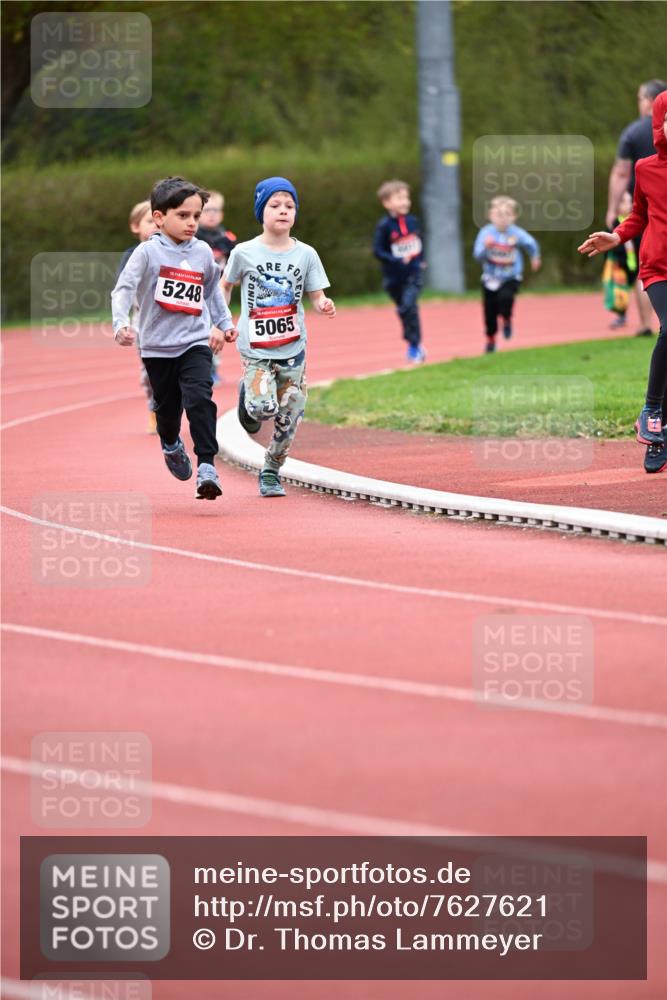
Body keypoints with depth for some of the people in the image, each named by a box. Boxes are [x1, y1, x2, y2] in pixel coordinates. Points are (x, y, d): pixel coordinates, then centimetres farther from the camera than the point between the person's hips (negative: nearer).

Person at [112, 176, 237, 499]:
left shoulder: (203, 252, 3)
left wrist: (224, 323, 24)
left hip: (196, 342, 1)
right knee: (168, 407, 12)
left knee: (199, 399, -19)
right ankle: (171, 444, 46)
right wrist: (121, 324, -32)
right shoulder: (148, 252, -9)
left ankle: (207, 467, -21)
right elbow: (123, 289, -17)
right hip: (158, 346, -1)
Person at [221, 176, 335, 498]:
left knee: (289, 418, 1)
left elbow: (317, 296, 2)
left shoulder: (305, 254, 0)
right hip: (256, 348, -2)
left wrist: (325, 306, -20)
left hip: (292, 348, 2)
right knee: (264, 408, -19)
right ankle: (248, 398, 17)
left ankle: (271, 471, 23)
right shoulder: (244, 252, -4)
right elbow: (225, 285, 11)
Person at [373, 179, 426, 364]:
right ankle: (415, 346, 27)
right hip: (394, 277, -1)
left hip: (413, 274, 1)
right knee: (404, 310, 10)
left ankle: (414, 346, -9)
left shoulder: (413, 221, 1)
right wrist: (398, 261, -22)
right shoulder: (384, 226, -12)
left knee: (408, 306, -18)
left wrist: (420, 260, 4)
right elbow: (378, 251, -14)